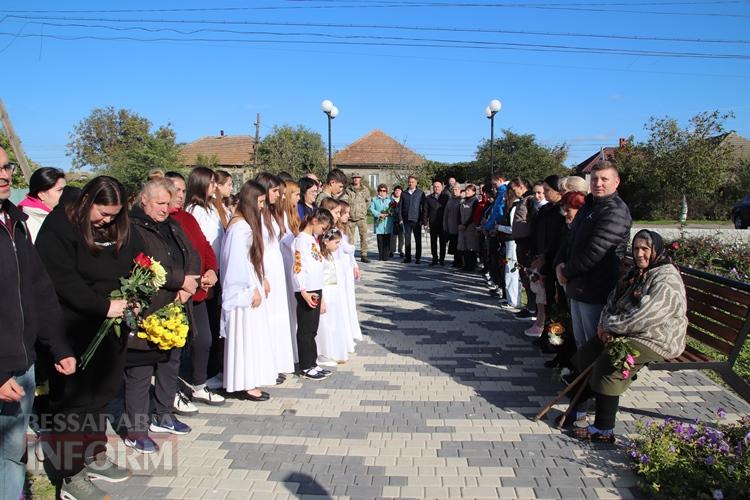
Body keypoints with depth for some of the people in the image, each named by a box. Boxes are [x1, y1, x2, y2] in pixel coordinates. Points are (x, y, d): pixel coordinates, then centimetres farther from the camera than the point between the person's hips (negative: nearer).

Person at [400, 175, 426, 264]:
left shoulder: (421, 193, 4)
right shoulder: (404, 193, 10)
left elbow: (423, 207, 2)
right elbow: (401, 206, 11)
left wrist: (422, 219, -4)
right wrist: (400, 218, 2)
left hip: (416, 220, -2)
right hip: (407, 220, 2)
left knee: (418, 239, 3)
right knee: (407, 239, 5)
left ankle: (418, 257, 11)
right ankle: (407, 257, 12)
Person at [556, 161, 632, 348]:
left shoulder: (616, 212, -17)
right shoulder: (588, 205, 13)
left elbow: (594, 252, -24)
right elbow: (570, 239, 16)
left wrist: (566, 271, -12)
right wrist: (559, 263, -2)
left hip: (595, 293, -9)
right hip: (576, 289, 9)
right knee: (580, 342, 21)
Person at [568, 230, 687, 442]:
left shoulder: (666, 280, -18)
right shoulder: (636, 272, 13)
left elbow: (644, 317, -26)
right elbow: (613, 299, 14)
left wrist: (611, 326, -16)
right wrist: (605, 322, -5)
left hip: (655, 339, -10)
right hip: (626, 332, 10)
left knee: (606, 365, -25)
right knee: (584, 356, 0)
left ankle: (604, 430, -15)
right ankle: (578, 409, 10)